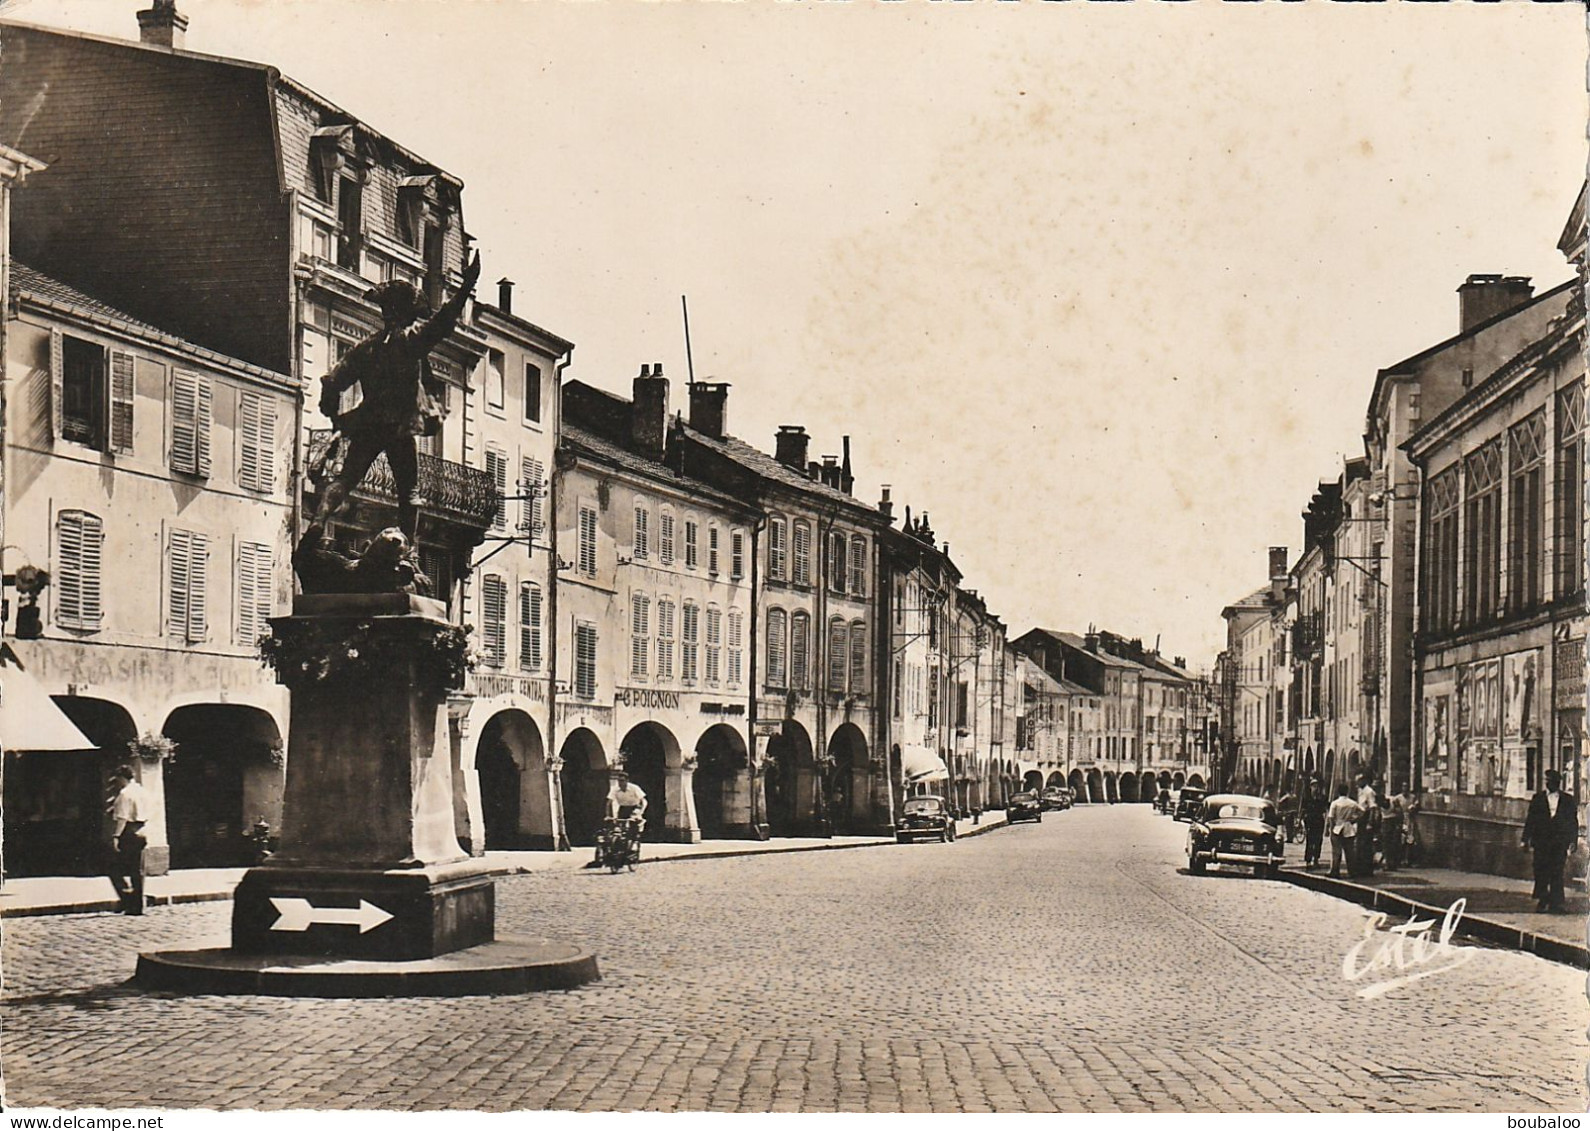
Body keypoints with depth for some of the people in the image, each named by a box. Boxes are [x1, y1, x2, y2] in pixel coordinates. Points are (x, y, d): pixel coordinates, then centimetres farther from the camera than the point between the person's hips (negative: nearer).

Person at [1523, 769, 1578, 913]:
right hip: (1541, 841, 1)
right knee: (1541, 873, 3)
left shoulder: (1568, 800, 8)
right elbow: (1530, 820, 7)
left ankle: (1555, 903, -4)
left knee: (1557, 873, -6)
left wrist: (1572, 840, 0)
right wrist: (1526, 839, 1)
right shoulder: (1537, 798, 8)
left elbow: (1573, 822, 9)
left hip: (1560, 842, -1)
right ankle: (1541, 900, 15)